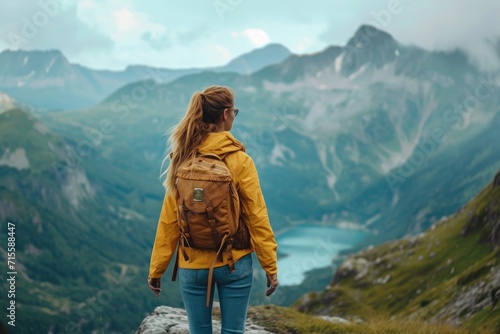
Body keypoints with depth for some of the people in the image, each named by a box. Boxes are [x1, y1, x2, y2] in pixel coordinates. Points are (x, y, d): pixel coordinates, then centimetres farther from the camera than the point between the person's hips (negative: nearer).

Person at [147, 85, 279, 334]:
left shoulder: (183, 159, -3)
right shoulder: (239, 161, -11)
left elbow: (168, 219, -2)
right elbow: (257, 217, -11)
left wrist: (156, 268, 5)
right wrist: (270, 267, -3)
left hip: (192, 266, 3)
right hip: (234, 264, -2)